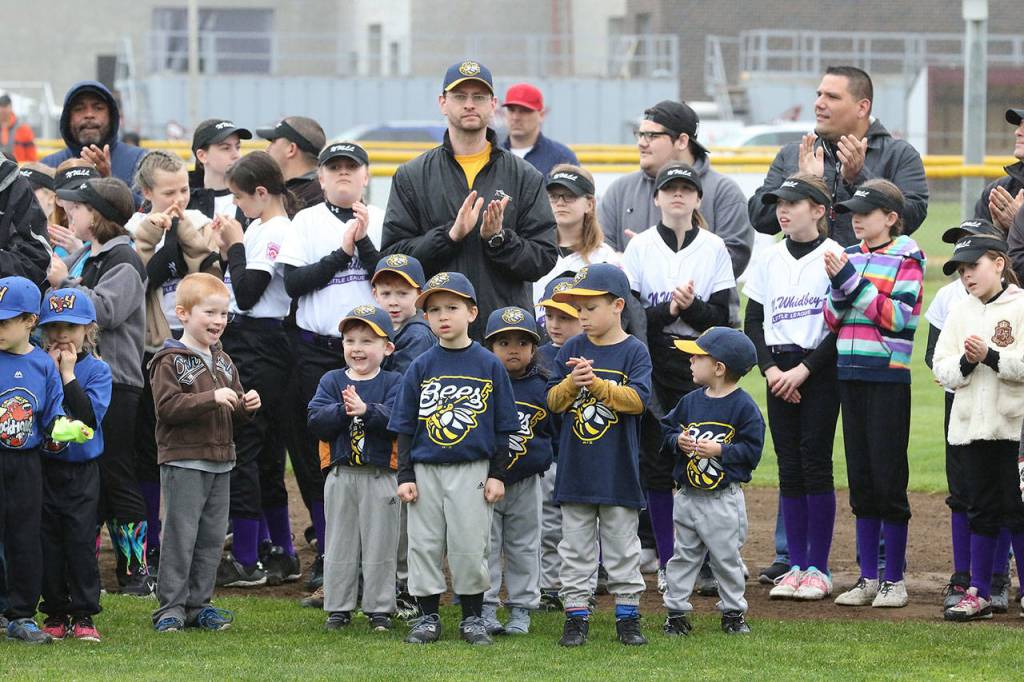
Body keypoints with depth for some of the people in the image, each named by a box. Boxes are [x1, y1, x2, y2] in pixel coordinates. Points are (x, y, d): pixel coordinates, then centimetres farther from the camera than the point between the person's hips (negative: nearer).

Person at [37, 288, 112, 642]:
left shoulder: (97, 370, -1)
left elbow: (90, 415, -16)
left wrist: (68, 374, -15)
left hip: (82, 470, -2)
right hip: (44, 467, 2)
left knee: (81, 540, -3)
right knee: (48, 541, 5)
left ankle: (83, 615, 3)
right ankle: (55, 613, 13)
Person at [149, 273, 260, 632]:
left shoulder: (223, 361, 16)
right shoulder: (170, 361, -9)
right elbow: (167, 406, -19)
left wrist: (245, 404, -1)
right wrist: (211, 399, -25)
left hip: (220, 461, 7)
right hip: (183, 461, -7)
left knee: (212, 536, 9)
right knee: (180, 535, -6)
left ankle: (199, 605, 16)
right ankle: (170, 608, -1)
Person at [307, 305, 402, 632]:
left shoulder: (393, 382, 0)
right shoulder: (332, 381, 7)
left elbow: (397, 419, -17)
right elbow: (316, 421, -5)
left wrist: (365, 410, -29)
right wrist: (343, 410, -21)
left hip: (380, 477, -3)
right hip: (341, 474, 3)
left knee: (379, 543, 2)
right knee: (340, 543, 8)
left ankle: (379, 608, 10)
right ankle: (339, 607, 16)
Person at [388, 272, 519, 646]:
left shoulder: (490, 365, 0)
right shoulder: (420, 368, 3)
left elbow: (502, 426, 3)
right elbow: (405, 427, 5)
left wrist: (498, 473, -1)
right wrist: (405, 475, 0)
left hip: (472, 469, -2)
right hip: (426, 470, 2)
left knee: (470, 545, 0)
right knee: (424, 544, 4)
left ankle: (473, 617, 12)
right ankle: (428, 617, 14)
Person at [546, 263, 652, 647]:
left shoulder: (634, 352, -4)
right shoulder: (572, 349, 5)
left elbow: (637, 399, -15)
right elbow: (553, 400, 3)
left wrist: (597, 383, -25)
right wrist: (572, 383, -17)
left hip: (618, 470, -3)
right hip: (575, 468, 3)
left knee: (621, 547, 6)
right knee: (575, 547, 6)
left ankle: (627, 615, 13)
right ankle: (576, 616, 11)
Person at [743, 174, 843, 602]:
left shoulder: (834, 256, -5)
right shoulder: (770, 260, 10)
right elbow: (753, 322, 11)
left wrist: (803, 370, -14)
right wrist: (770, 369, -5)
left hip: (819, 370, -5)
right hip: (778, 371, 5)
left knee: (815, 462, -6)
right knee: (789, 467, 4)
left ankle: (819, 567, 0)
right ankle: (796, 566, 9)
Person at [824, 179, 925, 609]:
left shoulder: (906, 260, -5)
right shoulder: (849, 256, 12)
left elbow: (897, 315, -16)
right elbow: (831, 320, 11)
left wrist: (852, 280, -18)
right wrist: (838, 286, -8)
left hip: (889, 377, -6)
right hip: (851, 375, 6)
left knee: (888, 477, -3)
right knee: (860, 479, 8)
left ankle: (894, 580, 4)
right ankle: (868, 578, 14)